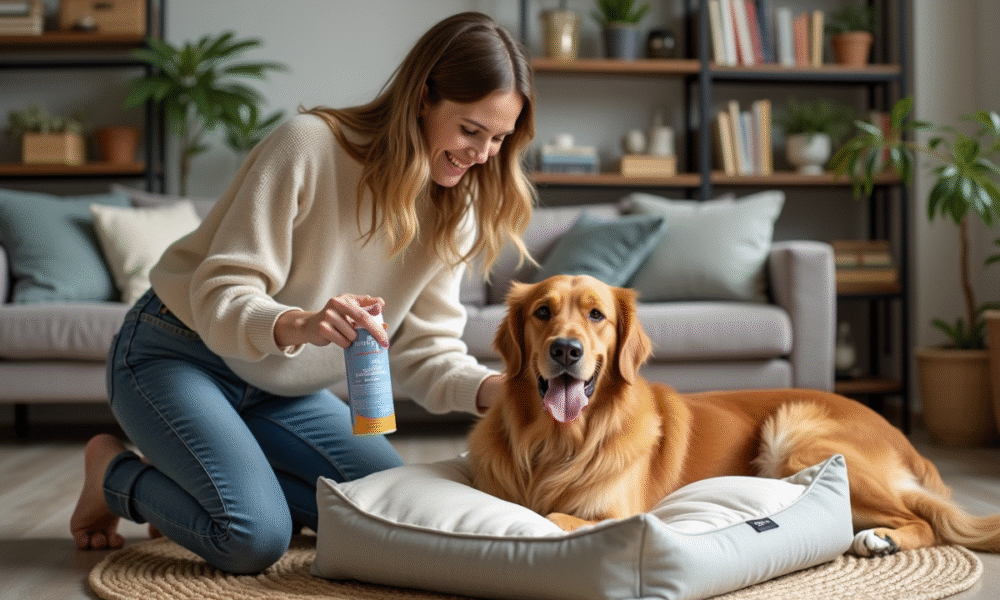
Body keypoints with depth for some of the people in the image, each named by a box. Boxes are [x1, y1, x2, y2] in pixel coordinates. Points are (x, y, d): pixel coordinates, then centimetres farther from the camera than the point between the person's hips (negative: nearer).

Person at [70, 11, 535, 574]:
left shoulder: (452, 210, -5)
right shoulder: (310, 144, -25)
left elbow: (423, 351, -8)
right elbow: (219, 297, -26)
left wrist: (495, 388, -28)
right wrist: (299, 324, -48)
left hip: (280, 388, 7)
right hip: (179, 354, -7)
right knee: (254, 538, -24)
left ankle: (190, 473, 11)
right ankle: (115, 473, 5)